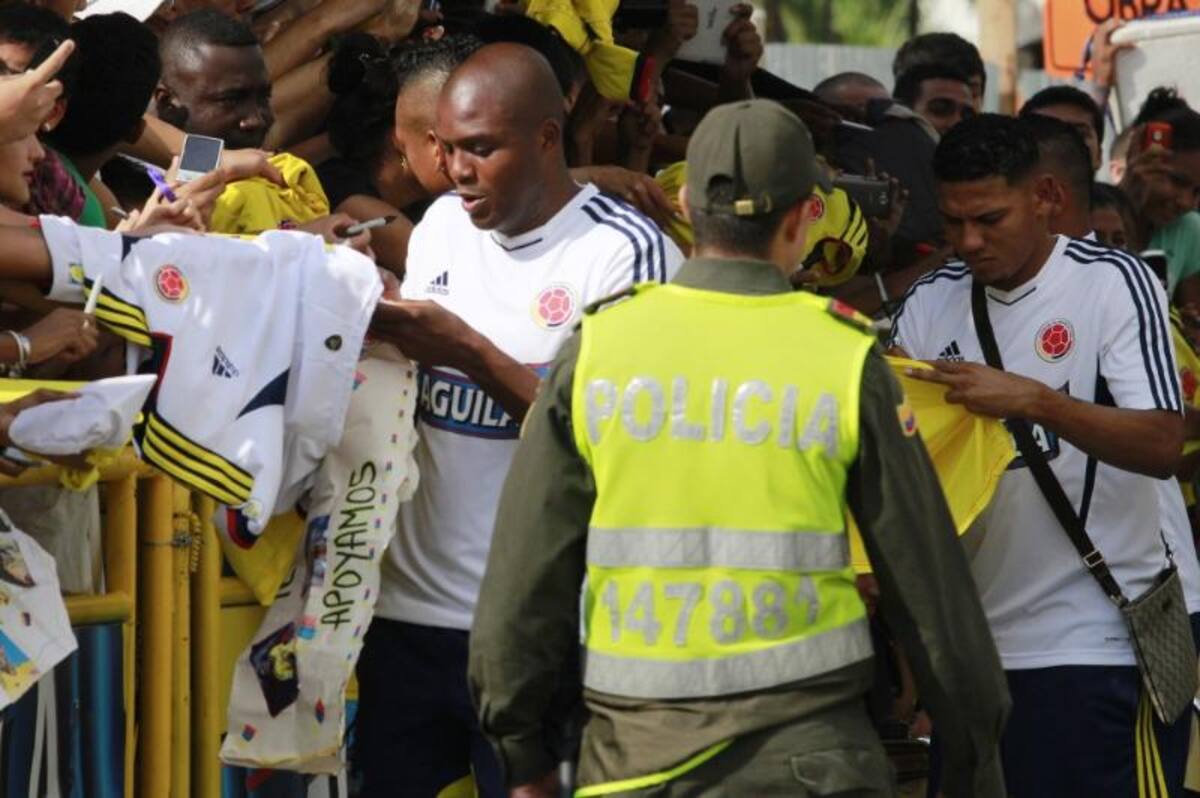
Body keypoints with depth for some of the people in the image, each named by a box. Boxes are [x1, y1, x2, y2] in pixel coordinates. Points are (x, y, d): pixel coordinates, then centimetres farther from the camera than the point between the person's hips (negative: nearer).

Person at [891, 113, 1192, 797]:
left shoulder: (1113, 282, -5)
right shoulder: (930, 304, 9)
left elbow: (1162, 447, -16)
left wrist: (1034, 400, -26)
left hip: (1099, 643, -5)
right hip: (972, 646, 5)